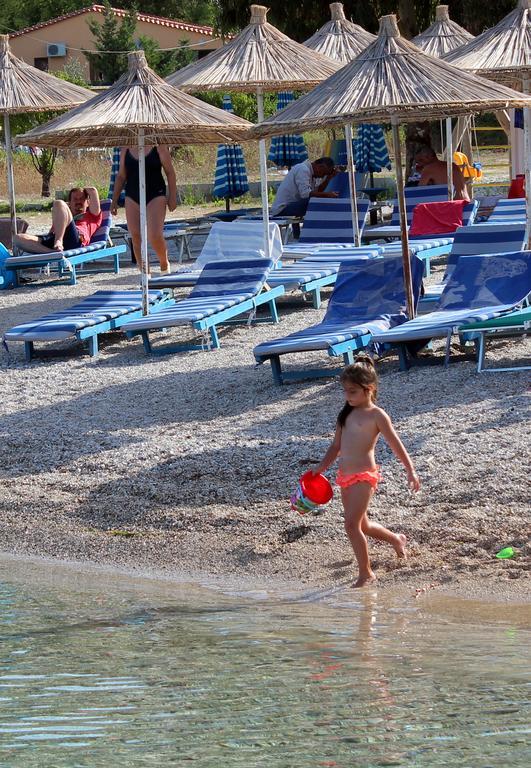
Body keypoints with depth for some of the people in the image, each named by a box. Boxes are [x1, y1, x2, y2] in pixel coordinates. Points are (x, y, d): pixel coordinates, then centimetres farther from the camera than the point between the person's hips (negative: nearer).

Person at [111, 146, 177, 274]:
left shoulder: (159, 147, 0)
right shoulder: (126, 149, 9)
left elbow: (170, 172, 2)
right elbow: (121, 176, 15)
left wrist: (172, 196, -5)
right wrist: (114, 200, 12)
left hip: (155, 196, -4)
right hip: (132, 198, 4)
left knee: (155, 236, -15)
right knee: (136, 237, -2)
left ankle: (164, 264, 12)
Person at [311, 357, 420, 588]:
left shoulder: (376, 415, -8)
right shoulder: (347, 413, 13)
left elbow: (396, 445, -8)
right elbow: (336, 446, 19)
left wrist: (411, 471, -13)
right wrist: (321, 468, 12)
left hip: (364, 475, -8)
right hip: (345, 475, 8)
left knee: (352, 524, -14)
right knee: (361, 525, 18)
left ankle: (366, 573, -3)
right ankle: (396, 539, 44)